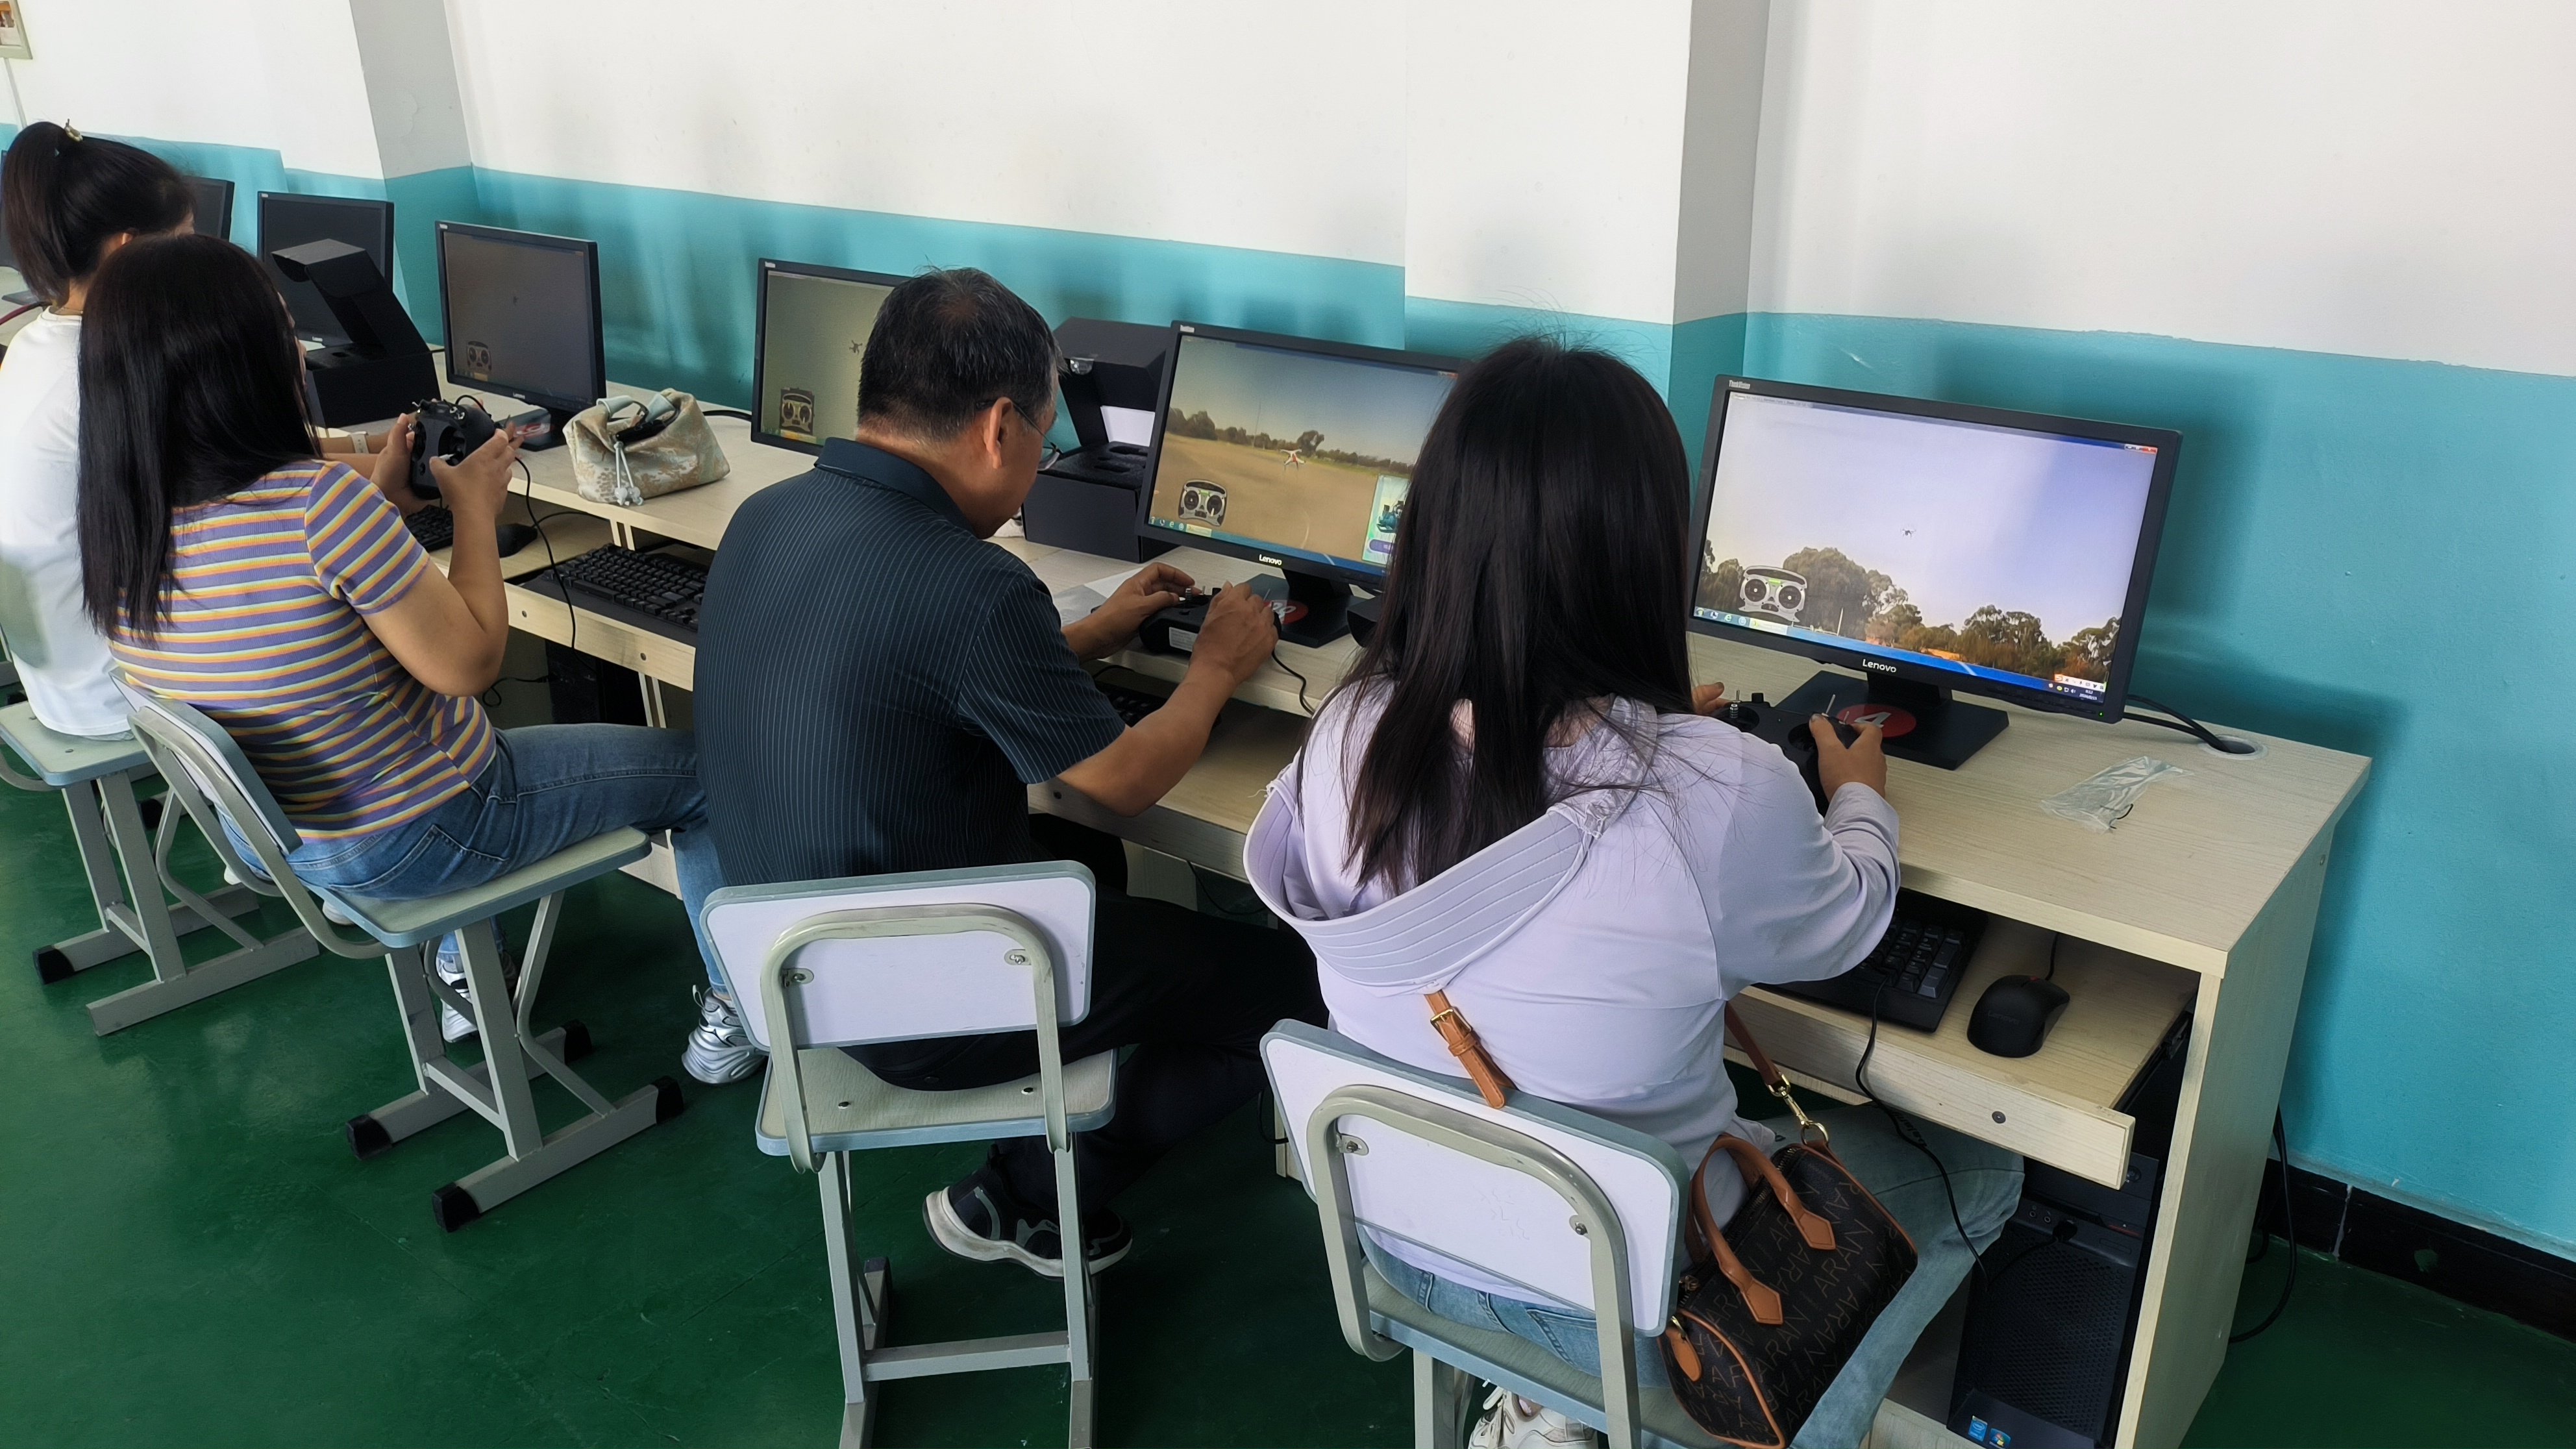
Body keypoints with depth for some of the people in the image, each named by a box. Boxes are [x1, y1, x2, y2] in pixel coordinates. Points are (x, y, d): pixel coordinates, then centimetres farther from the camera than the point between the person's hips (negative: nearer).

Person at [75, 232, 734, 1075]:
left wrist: (385, 500, 6)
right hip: (411, 840, -8)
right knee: (703, 770, 8)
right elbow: (470, 662, -23)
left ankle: (460, 974, 44)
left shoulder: (119, 529, -8)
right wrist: (476, 509, -11)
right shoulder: (320, 501, -33)